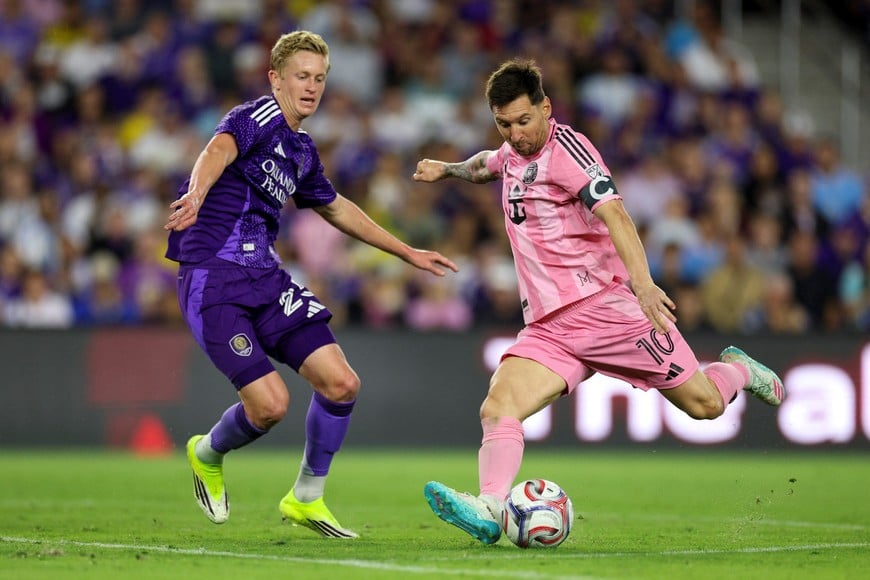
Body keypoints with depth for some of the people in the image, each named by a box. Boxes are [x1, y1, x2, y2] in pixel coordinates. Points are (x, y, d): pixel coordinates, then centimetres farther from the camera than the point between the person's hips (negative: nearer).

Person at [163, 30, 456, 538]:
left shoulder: (302, 151, 16)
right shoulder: (259, 117, -9)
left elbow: (337, 209, 34)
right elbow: (219, 150, -32)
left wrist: (408, 253, 38)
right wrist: (197, 193, -56)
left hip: (266, 279, 8)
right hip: (213, 281, -8)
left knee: (342, 383, -6)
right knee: (270, 404, -17)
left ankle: (307, 498, 13)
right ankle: (207, 455, 18)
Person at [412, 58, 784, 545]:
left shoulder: (566, 148, -11)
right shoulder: (513, 155, 14)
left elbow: (614, 214, -25)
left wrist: (643, 283, -38)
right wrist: (448, 169, 36)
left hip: (606, 303, -6)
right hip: (547, 328, 6)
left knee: (704, 404, -1)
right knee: (498, 409, -20)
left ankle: (738, 369, 33)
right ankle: (490, 509, -37)